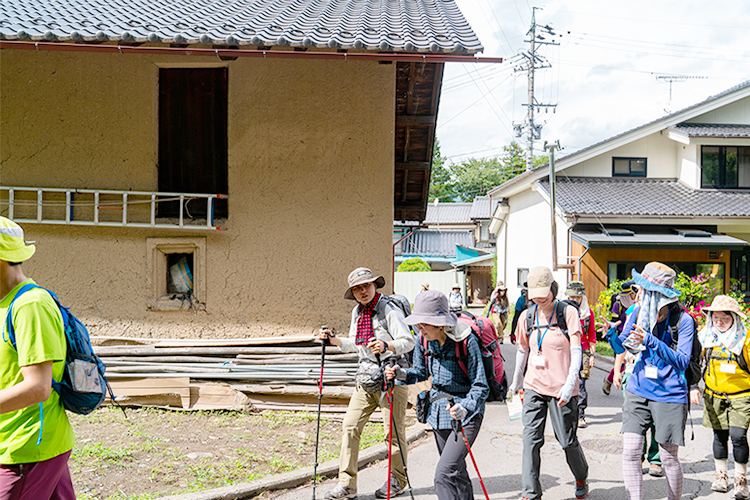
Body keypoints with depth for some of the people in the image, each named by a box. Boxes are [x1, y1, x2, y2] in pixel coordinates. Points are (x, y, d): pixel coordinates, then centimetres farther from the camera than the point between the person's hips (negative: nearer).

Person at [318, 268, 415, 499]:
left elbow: (408, 341, -18)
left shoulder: (390, 310, -12)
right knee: (350, 426, 0)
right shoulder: (357, 312, 10)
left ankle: (397, 481, 22)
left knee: (394, 431, 3)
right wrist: (333, 339, 9)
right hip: (366, 379, 7)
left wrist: (387, 346, -35)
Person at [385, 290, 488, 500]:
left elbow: (480, 387, -19)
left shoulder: (467, 341, -22)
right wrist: (402, 374, -9)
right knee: (456, 471, 21)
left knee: (444, 474, -18)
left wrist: (465, 408, -36)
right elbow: (421, 373, 12)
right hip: (438, 410, 7)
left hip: (466, 413, -7)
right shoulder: (424, 340, -4)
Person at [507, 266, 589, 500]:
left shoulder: (568, 312, -7)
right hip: (534, 386, 3)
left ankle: (581, 478, 36)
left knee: (568, 441, 8)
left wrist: (569, 384, -20)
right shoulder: (527, 316, 5)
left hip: (561, 388, -3)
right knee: (530, 439, -5)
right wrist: (515, 382, 25)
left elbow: (576, 351, -11)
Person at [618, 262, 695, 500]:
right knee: (630, 452, -5)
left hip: (669, 395, -3)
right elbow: (622, 345, 11)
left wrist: (652, 342, -30)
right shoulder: (639, 313, 0)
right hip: (638, 391, 4)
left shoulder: (682, 320, -11)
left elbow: (682, 362, -19)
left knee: (668, 458, 5)